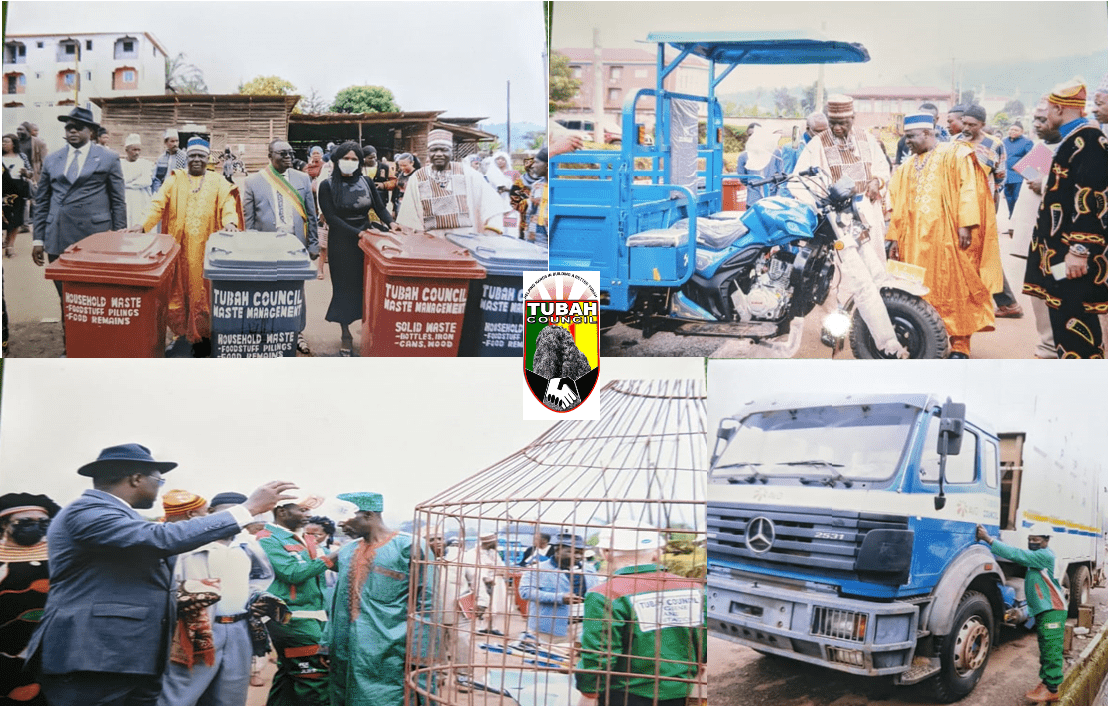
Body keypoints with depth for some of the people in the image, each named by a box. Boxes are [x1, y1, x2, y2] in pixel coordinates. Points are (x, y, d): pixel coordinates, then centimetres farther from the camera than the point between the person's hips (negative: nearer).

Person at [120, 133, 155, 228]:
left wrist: (127, 184, -1)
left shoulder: (146, 164, 10)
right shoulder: (120, 164, 11)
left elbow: (147, 181, -5)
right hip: (124, 205, 1)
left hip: (141, 205, 0)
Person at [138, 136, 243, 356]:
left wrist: (230, 221, -26)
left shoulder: (218, 183, 12)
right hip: (180, 245, 1)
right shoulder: (175, 180, 13)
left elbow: (227, 203, -4)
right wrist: (143, 225, -14)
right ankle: (189, 334, 9)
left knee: (205, 290, -4)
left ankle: (204, 336, 2)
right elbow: (158, 203, 2)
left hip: (206, 247, -1)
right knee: (181, 288, -1)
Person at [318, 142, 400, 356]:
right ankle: (346, 334, 11)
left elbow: (380, 207, 2)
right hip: (341, 242, -2)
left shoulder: (367, 183, 5)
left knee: (368, 284, 2)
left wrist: (390, 223, -19)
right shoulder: (327, 186, -4)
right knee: (344, 286, 2)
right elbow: (330, 217, -11)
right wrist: (357, 232, -19)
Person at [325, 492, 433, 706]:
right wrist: (328, 641, 17)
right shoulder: (347, 551, 13)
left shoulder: (408, 546, -8)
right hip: (345, 652, 7)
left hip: (386, 655, -7)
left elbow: (425, 603, -10)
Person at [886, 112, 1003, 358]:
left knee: (954, 289, -4)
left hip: (947, 236, -5)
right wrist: (895, 238, 12)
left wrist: (965, 224, -18)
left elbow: (967, 188, -8)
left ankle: (959, 345, 1)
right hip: (916, 241, 5)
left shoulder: (954, 154, 2)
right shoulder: (907, 168, 20)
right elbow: (899, 206, 19)